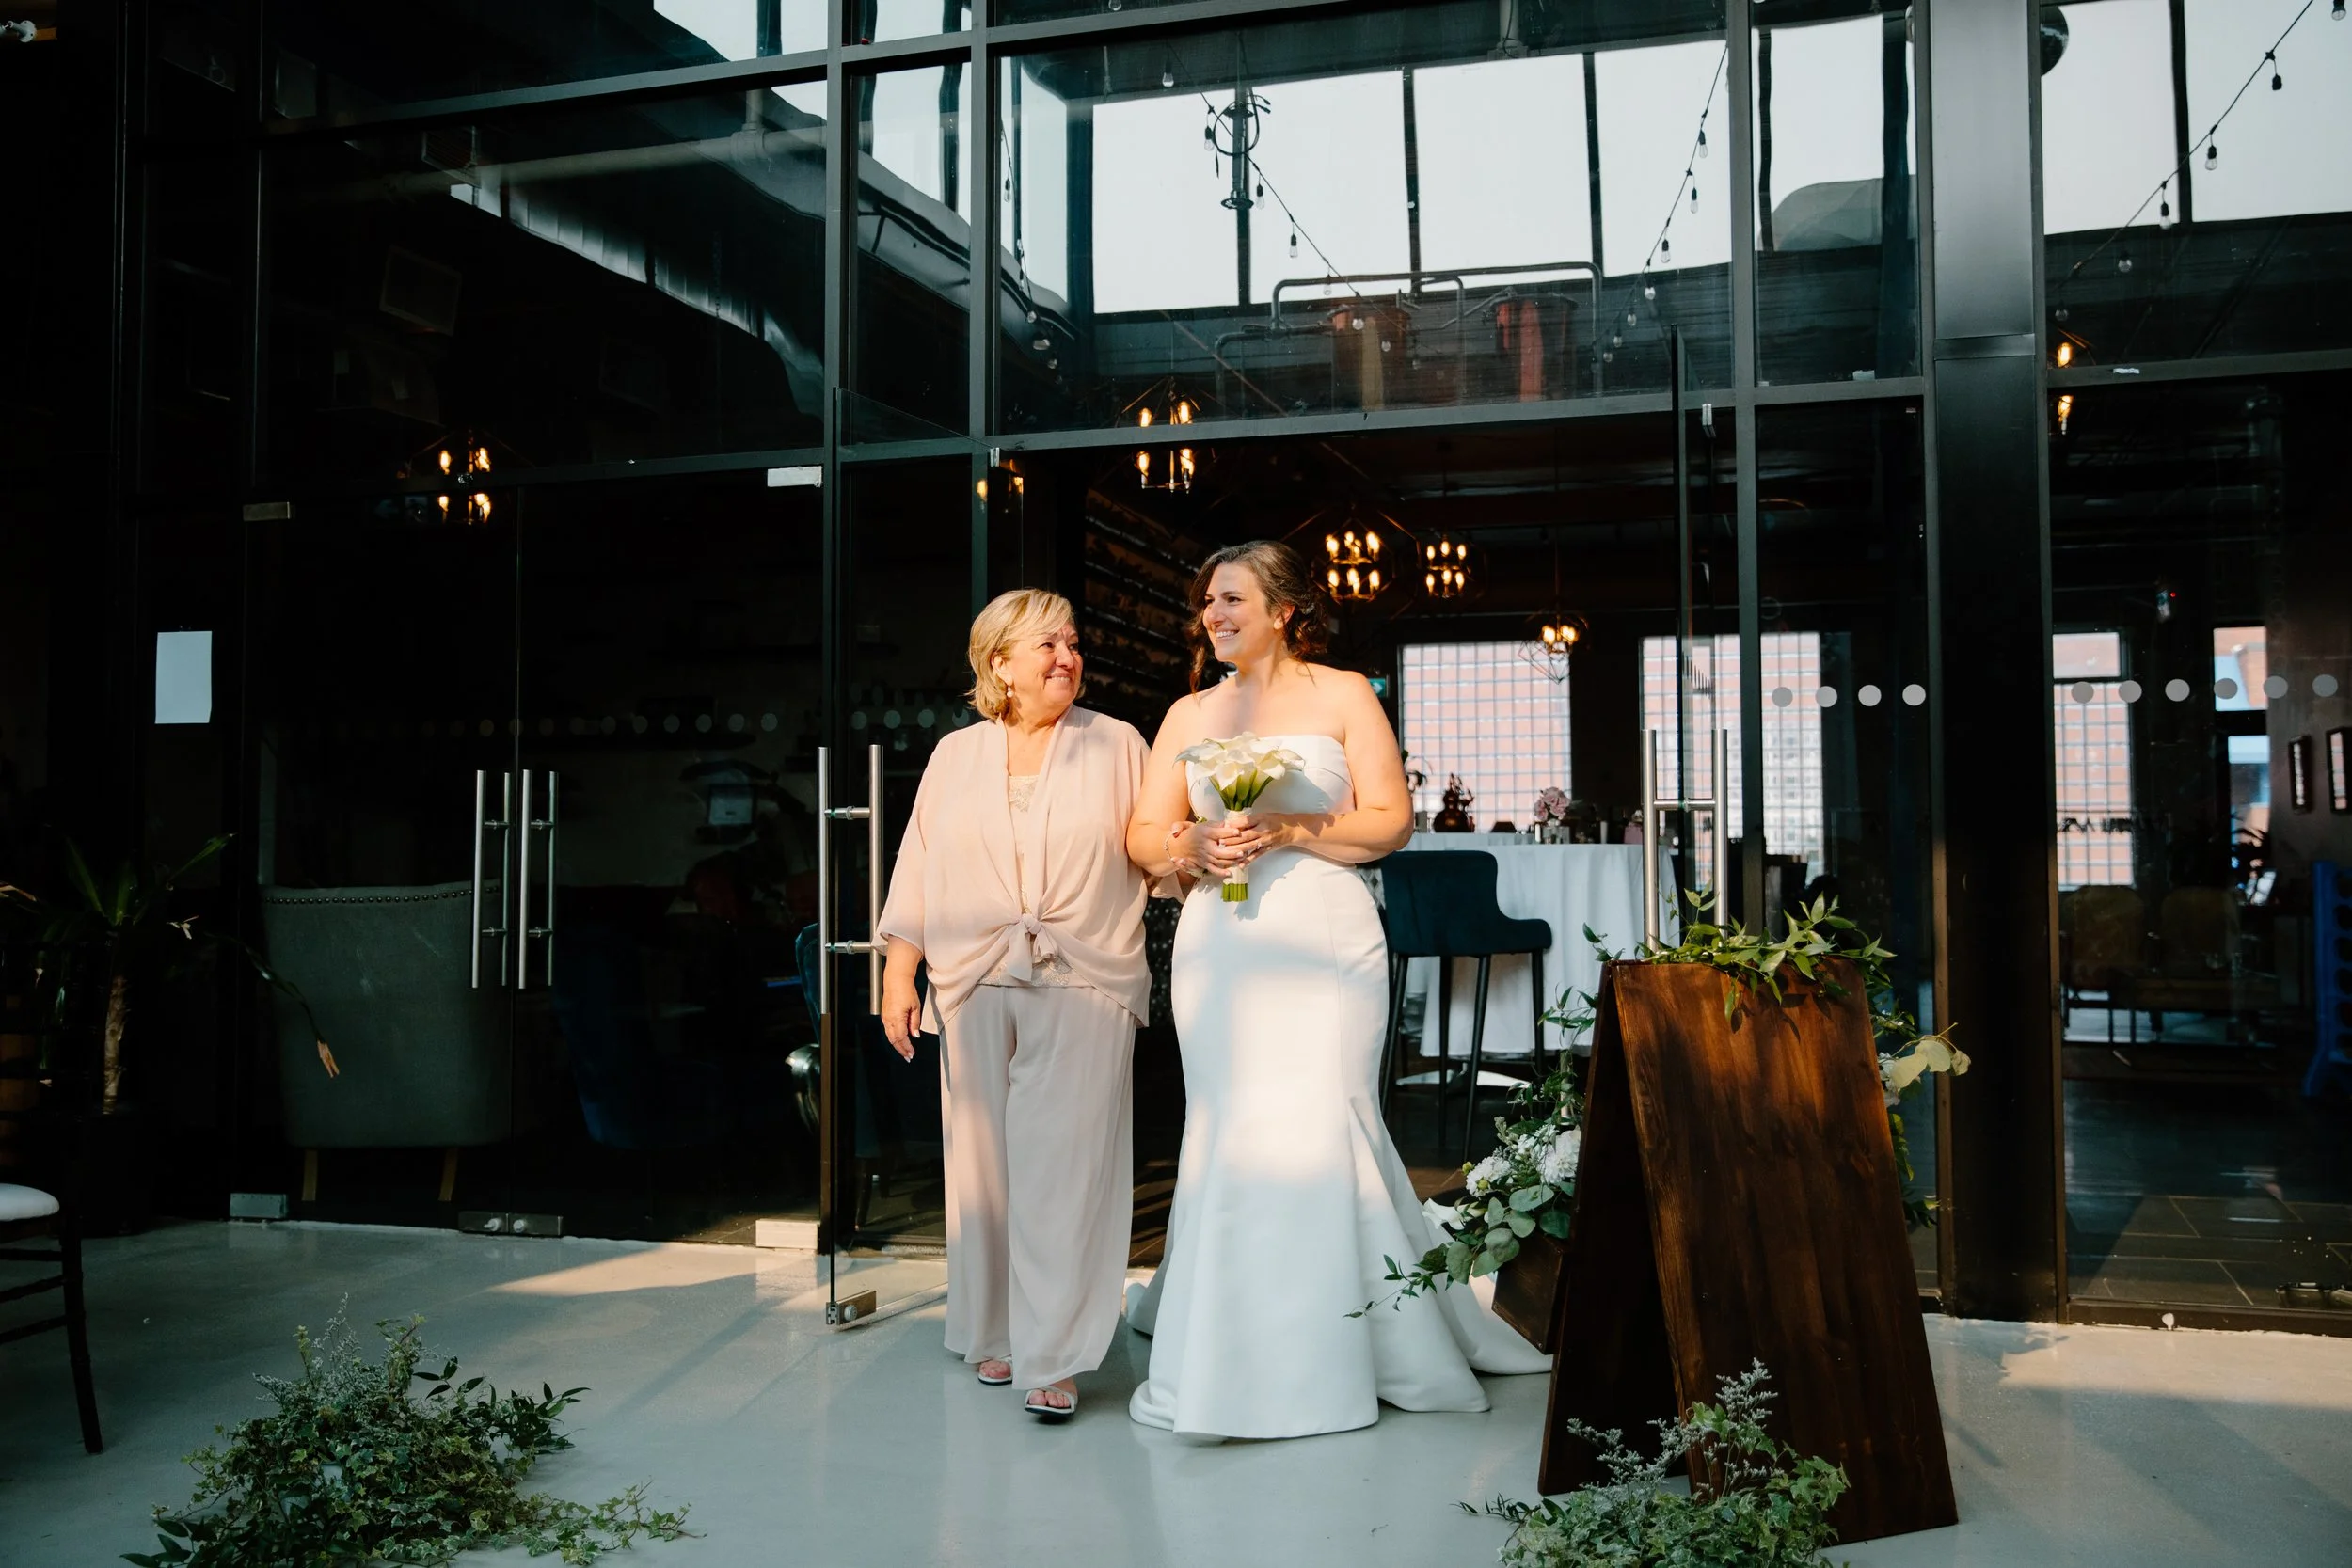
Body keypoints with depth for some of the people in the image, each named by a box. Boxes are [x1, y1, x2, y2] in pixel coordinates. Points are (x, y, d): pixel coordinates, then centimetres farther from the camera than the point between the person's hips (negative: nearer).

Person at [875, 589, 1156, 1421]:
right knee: (985, 1163, 7)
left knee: (1064, 1167, -6)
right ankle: (994, 1333, 23)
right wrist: (897, 975, 6)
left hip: (1083, 987, -2)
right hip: (976, 987, 2)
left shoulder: (1117, 746, 7)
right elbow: (918, 870, 11)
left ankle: (1052, 1359, -1)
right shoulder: (956, 756, 12)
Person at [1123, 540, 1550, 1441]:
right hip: (1222, 947, 3)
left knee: (1319, 1125, -7)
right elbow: (1144, 835, 12)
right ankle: (1232, 1354, 9)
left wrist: (1287, 833, -12)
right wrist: (1192, 845, -10)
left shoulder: (1342, 695, 7)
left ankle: (1334, 1351, 8)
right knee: (1230, 1133, -2)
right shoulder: (1189, 715, 16)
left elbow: (1390, 820, -1)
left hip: (1325, 942, -2)